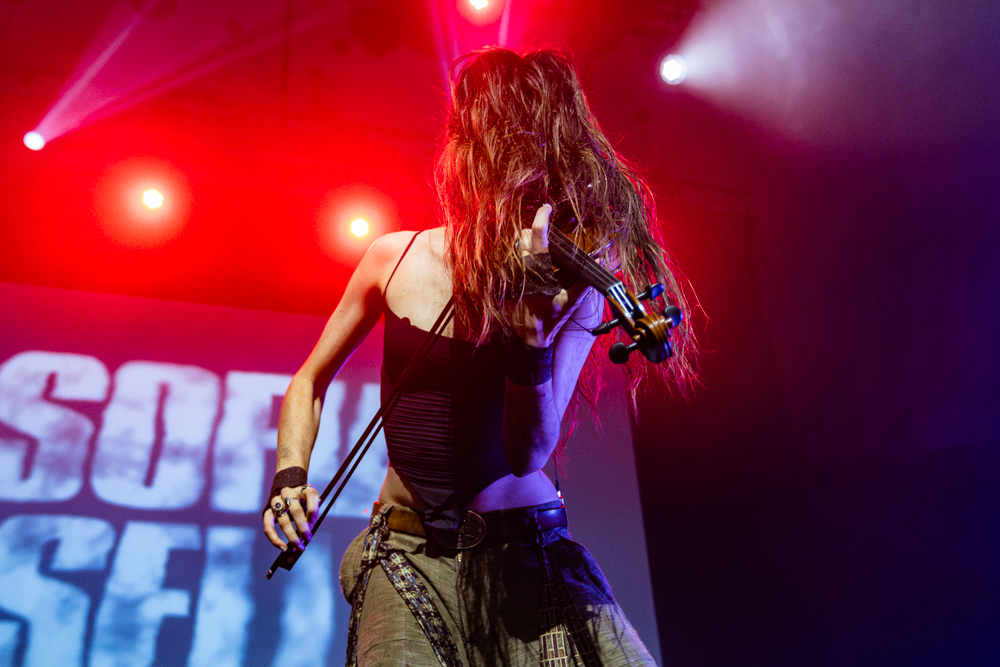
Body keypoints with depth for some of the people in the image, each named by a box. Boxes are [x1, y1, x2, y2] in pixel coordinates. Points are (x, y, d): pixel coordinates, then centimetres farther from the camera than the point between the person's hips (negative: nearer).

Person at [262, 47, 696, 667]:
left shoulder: (576, 288, -8)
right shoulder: (397, 257, -3)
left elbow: (528, 453, -17)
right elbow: (310, 383, 10)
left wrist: (530, 319, -30)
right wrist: (291, 476, -6)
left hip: (527, 547, -1)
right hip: (408, 557, 2)